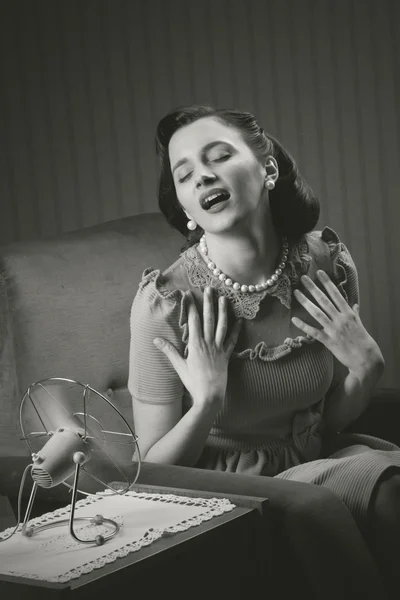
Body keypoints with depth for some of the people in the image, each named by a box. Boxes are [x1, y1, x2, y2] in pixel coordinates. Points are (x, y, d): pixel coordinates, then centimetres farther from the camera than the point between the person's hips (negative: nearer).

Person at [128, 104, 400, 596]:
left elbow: (331, 421, 7)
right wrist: (207, 403, -26)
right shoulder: (165, 302, -19)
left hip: (318, 460, 5)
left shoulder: (328, 264, -7)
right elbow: (155, 471, -10)